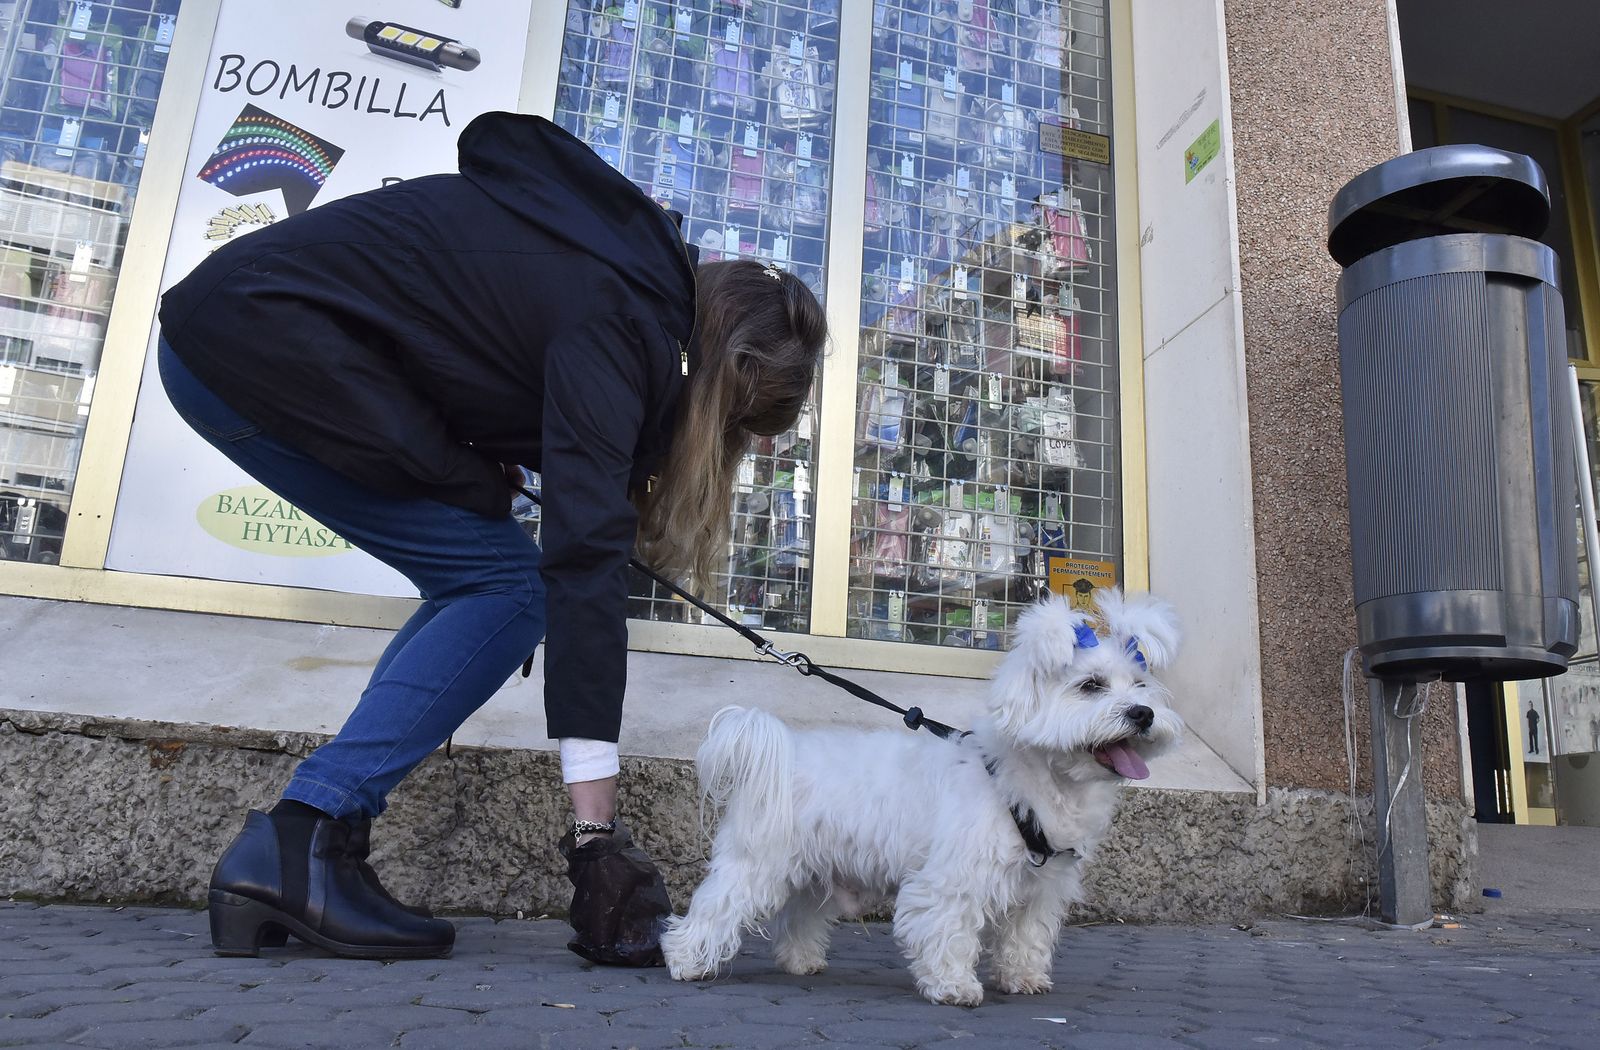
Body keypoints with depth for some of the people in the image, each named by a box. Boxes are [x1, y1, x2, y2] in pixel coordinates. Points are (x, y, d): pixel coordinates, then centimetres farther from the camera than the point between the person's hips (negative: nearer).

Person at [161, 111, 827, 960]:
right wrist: (595, 817, -27)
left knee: (477, 583, 6)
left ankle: (286, 860, 5)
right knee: (506, 586, -9)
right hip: (270, 340, -9)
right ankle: (299, 844, -11)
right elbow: (587, 549, -27)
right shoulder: (620, 324, -20)